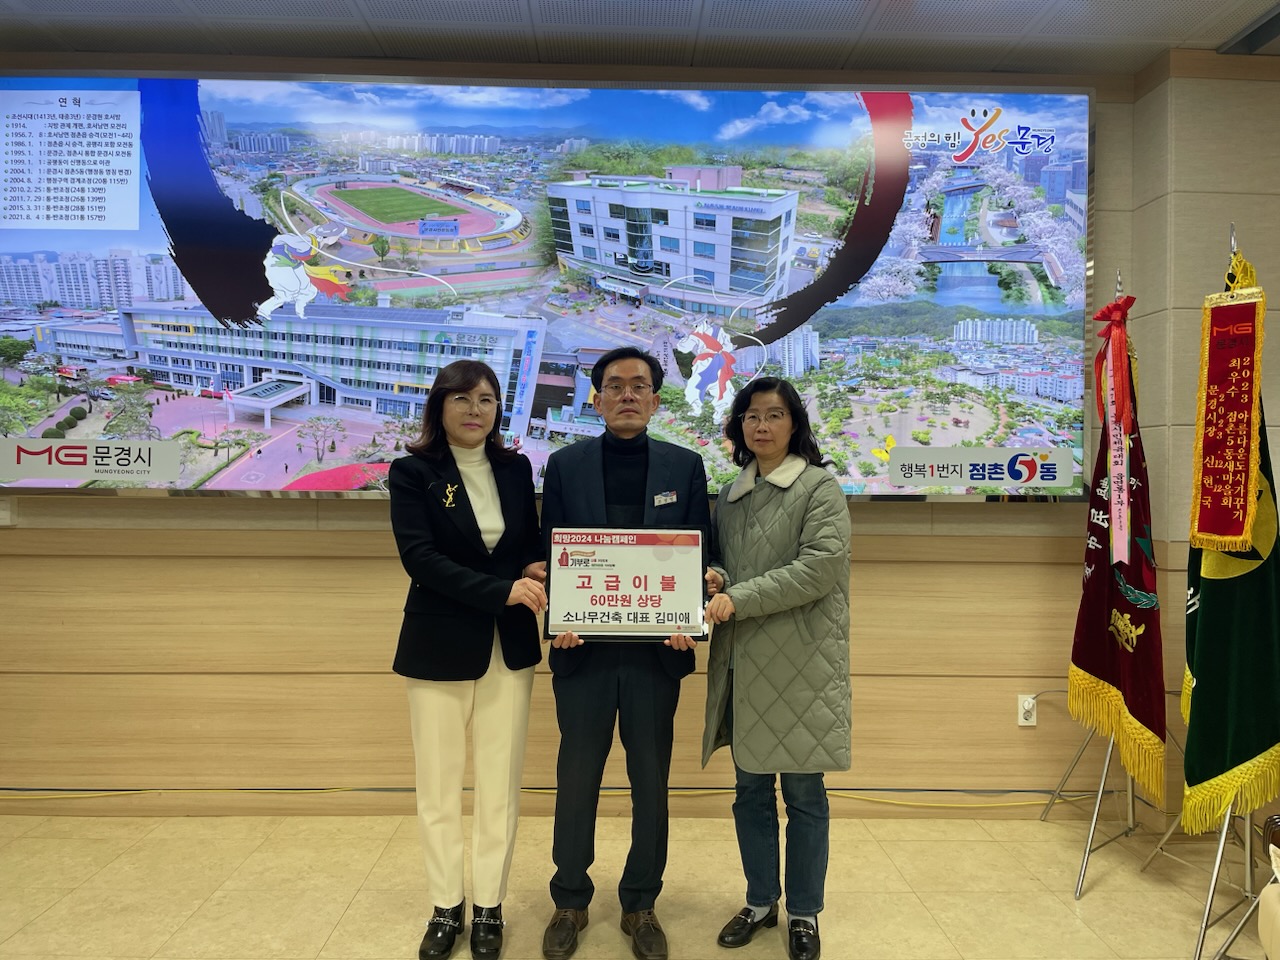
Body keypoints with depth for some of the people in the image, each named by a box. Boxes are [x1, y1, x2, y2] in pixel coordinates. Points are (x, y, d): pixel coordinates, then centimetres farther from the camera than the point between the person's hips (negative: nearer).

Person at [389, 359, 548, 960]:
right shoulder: (412, 471, -5)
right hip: (439, 648, -2)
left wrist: (536, 570, -9)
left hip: (509, 647, 3)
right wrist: (502, 590, -24)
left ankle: (488, 908, 26)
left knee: (500, 787, 9)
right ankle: (445, 907, 29)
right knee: (438, 788, 10)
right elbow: (419, 556, -15)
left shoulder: (516, 469, 6)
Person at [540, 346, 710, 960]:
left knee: (651, 782, 11)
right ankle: (570, 902, 30)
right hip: (583, 648, 0)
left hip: (656, 649, 0)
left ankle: (640, 905, 29)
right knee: (576, 780, 11)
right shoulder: (565, 465, 5)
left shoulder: (685, 466, 4)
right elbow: (551, 552, 3)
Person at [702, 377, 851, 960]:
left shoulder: (820, 487, -4)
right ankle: (761, 900, 31)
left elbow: (823, 566, -15)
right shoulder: (730, 495, 13)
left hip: (800, 661, -5)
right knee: (750, 789, 13)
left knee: (803, 792, 6)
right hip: (742, 661, 5)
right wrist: (714, 577, -5)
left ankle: (804, 913, 24)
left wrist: (739, 599, -18)